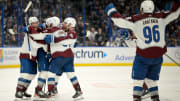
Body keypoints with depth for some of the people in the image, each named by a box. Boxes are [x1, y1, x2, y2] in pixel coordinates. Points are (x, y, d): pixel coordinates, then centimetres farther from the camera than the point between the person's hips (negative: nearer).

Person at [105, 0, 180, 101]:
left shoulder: (136, 19, -6)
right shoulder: (161, 17, 0)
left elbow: (120, 20, -7)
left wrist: (111, 11, 7)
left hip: (143, 56, -3)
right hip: (158, 55, 3)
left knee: (138, 80, 8)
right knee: (151, 80, 18)